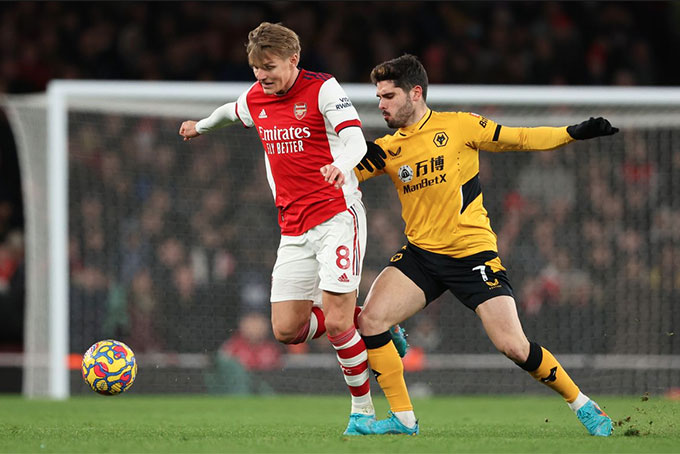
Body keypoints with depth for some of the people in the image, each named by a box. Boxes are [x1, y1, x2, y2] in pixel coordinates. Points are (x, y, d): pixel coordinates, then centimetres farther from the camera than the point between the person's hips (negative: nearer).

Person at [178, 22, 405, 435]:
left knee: (336, 323, -16)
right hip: (294, 228, 6)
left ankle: (363, 407, 5)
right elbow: (232, 112, 35)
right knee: (287, 330, -2)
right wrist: (202, 126, 52)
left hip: (337, 217, -6)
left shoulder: (322, 88, -9)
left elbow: (355, 140, -20)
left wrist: (341, 165, -42)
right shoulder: (255, 99, 10)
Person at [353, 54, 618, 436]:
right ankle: (403, 419, -3)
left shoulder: (458, 125, -3)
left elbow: (519, 139, 1)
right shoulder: (387, 149, 6)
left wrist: (573, 133, -8)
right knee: (370, 321, -15)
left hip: (473, 254, -4)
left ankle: (582, 404, 10)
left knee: (514, 346, -11)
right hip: (420, 254, 4)